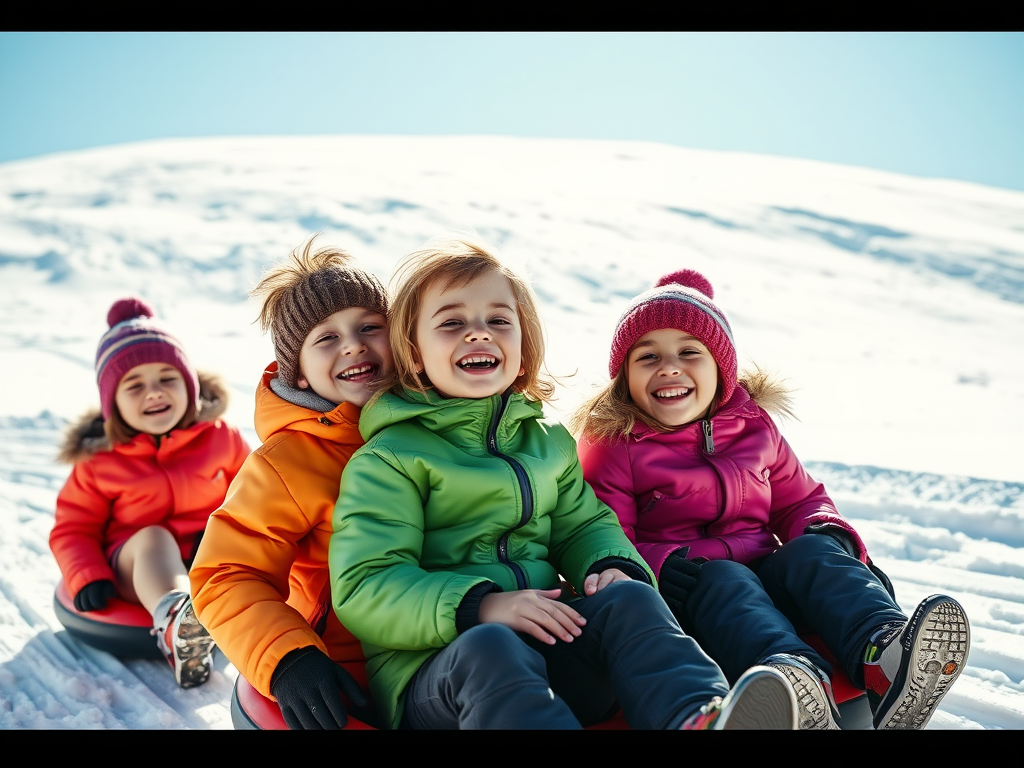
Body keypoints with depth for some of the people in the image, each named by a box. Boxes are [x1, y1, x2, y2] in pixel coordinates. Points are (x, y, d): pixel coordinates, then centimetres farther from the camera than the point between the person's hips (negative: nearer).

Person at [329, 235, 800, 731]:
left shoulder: (546, 440, 18)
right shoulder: (389, 458, -2)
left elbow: (583, 524, 24)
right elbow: (364, 589, -10)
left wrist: (613, 567, -3)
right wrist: (480, 606, -25)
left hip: (545, 639, 5)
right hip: (436, 664, -5)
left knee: (629, 599, -22)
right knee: (490, 650, -37)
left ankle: (696, 717, -50)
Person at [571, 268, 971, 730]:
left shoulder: (753, 427, 12)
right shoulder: (612, 445, -2)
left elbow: (798, 501, 23)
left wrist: (828, 532, -1)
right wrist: (663, 568, -27)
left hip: (765, 577, 5)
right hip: (679, 596, -4)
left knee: (811, 551, -23)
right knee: (722, 579, -34)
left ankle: (885, 655, -50)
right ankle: (792, 672, -64)